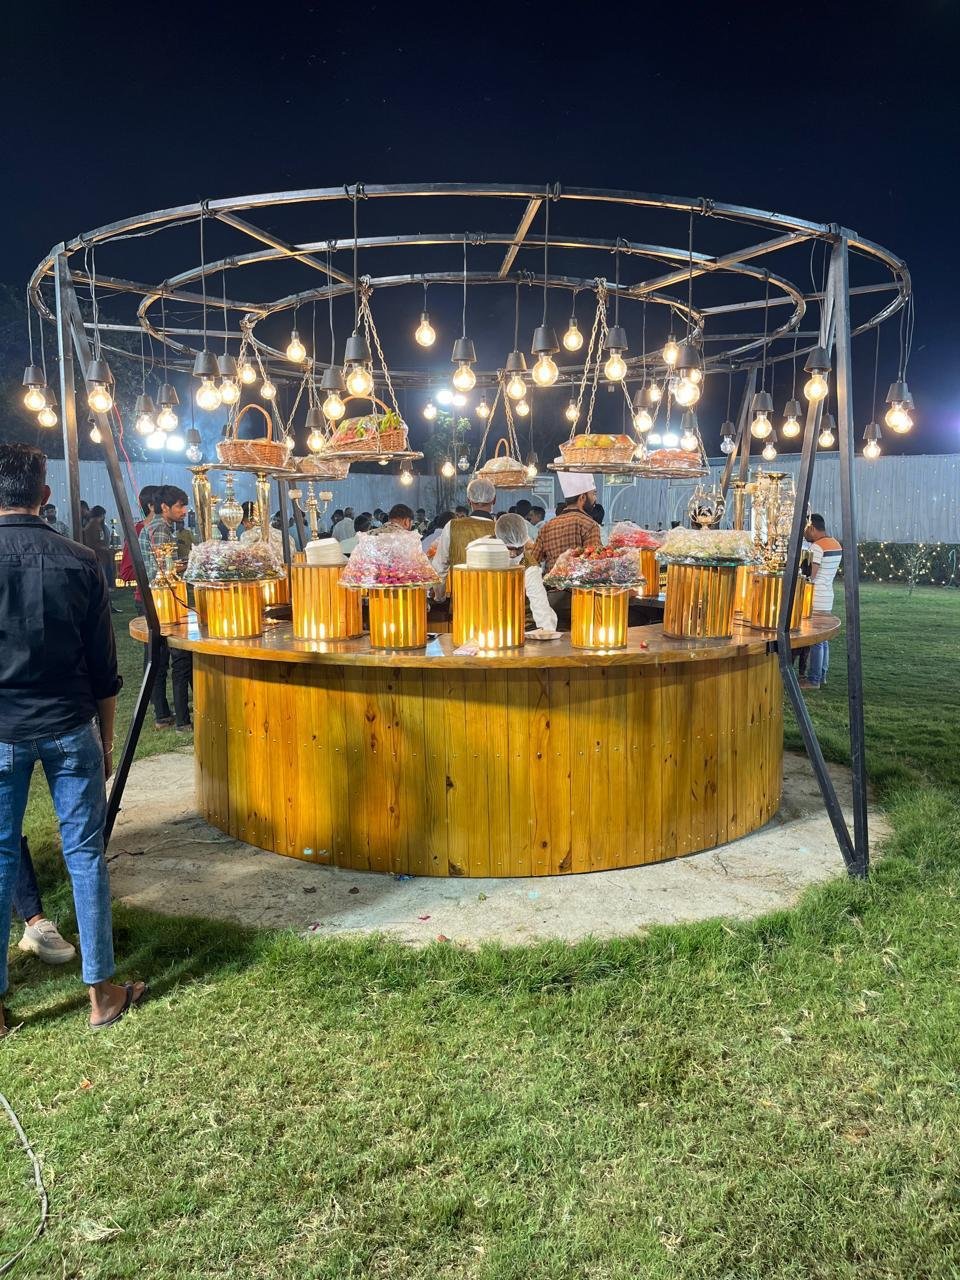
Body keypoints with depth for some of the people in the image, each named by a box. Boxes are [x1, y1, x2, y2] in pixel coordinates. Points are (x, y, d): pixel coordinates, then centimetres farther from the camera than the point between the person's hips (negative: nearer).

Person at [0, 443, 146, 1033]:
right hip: (70, 728, 0)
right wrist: (107, 739, 10)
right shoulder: (80, 561, -4)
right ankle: (103, 992, 16)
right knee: (86, 852, 8)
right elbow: (104, 668, 0)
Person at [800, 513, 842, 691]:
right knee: (823, 639, 15)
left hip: (815, 600, -10)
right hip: (827, 598, 10)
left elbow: (809, 575, -20)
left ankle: (813, 680, -1)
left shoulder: (817, 547, -16)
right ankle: (822, 676, 21)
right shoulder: (836, 545, 13)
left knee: (814, 640, -5)